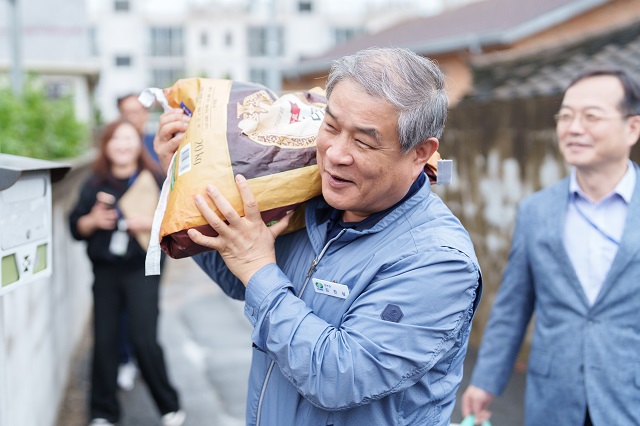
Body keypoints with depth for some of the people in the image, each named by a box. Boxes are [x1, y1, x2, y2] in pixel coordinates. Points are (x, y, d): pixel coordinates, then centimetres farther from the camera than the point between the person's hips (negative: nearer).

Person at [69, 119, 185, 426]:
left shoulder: (155, 180, -1)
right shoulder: (95, 184, 8)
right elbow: (76, 227, 9)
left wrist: (150, 223, -20)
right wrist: (94, 220, -11)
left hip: (142, 269, -3)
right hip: (105, 271, 3)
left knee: (144, 341, -7)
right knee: (104, 341, 5)